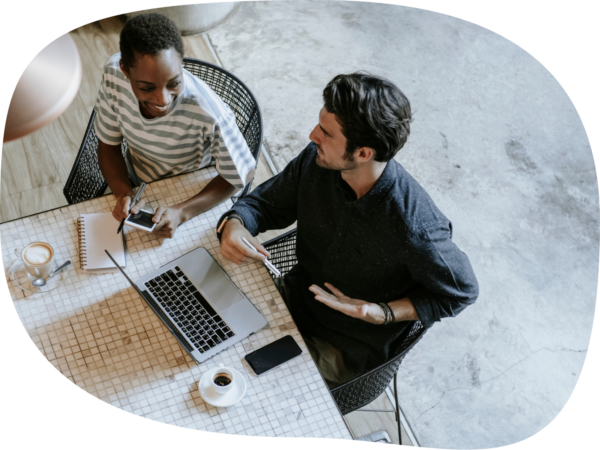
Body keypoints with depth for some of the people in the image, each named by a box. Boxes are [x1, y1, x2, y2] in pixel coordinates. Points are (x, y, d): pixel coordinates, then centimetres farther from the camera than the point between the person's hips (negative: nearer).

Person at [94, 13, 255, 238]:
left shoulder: (210, 115, -37)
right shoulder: (113, 74, -23)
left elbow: (241, 174, -20)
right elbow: (108, 145, -8)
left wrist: (181, 212, -32)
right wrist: (124, 195, -27)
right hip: (133, 183, 3)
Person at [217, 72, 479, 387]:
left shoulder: (415, 230, -34)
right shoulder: (315, 161, -18)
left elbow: (461, 291, -15)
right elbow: (265, 201, 0)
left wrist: (383, 313, -25)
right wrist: (234, 224, -23)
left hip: (351, 348, -5)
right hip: (296, 298, 5)